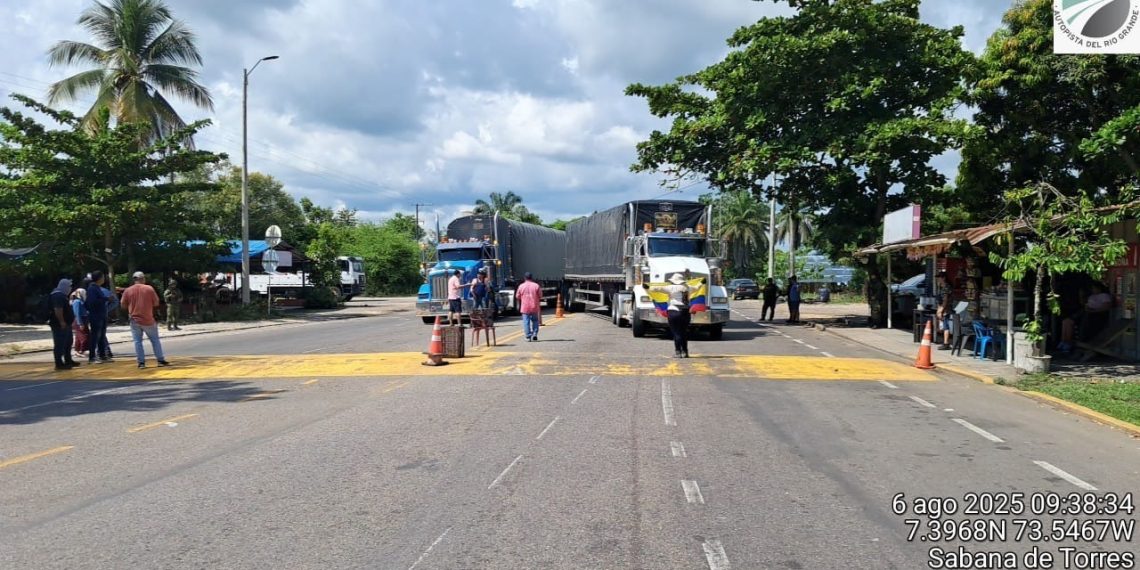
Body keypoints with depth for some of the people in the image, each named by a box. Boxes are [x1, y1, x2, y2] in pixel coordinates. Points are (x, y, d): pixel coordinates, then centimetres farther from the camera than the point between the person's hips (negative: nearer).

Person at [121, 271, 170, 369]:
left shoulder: (128, 290, -1)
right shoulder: (149, 288, -7)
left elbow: (124, 306, 4)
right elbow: (156, 303, -4)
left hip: (134, 320, 1)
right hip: (148, 319, -1)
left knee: (138, 341, 7)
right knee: (155, 340, 9)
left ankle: (141, 362, 3)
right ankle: (161, 360, 10)